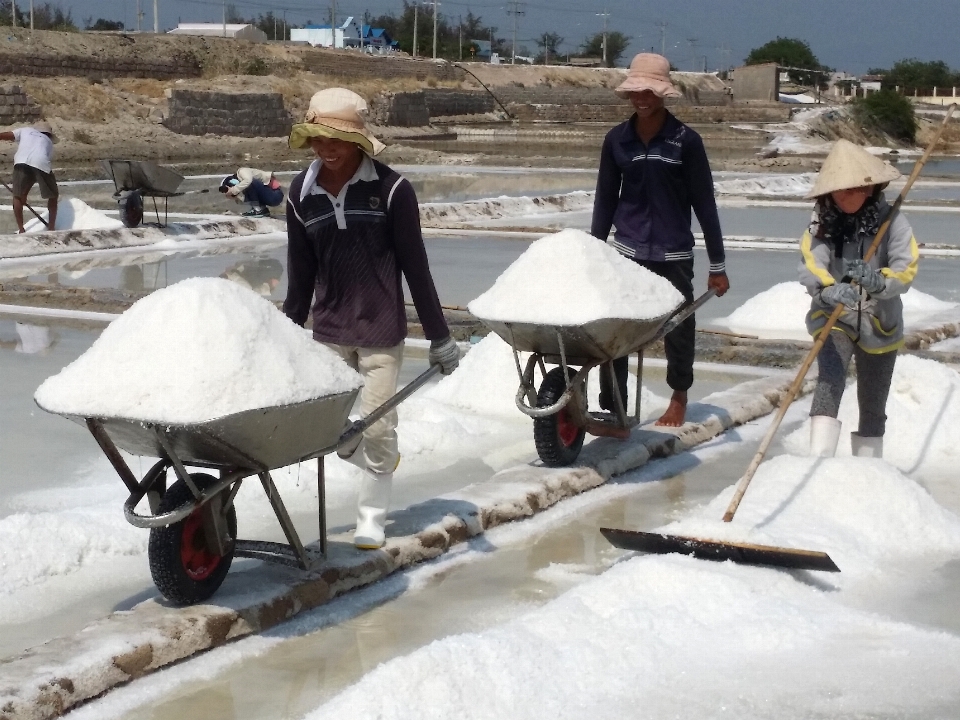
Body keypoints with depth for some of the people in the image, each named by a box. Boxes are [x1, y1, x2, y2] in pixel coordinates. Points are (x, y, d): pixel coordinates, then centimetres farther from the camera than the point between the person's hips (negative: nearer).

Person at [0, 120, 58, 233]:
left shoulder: (25, 131, 33)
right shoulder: (48, 141, 36)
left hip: (22, 163, -1)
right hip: (42, 164, 1)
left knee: (18, 196, 19)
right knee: (53, 196, 23)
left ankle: (21, 230, 13)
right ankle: (51, 228, 23)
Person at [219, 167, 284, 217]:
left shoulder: (242, 171, -12)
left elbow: (248, 181, -35)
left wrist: (233, 190, -28)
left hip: (275, 195, -10)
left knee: (251, 183, -24)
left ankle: (258, 210, -11)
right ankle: (263, 210, 7)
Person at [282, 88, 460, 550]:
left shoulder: (390, 189, -11)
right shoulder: (301, 194, -1)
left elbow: (415, 267, -7)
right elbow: (300, 275, 7)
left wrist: (439, 338, -5)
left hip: (381, 330, -3)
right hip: (329, 330, 4)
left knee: (377, 427, -1)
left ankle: (372, 514, 20)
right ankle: (380, 463, 39)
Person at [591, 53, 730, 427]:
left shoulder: (685, 141, -6)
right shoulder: (616, 139, 2)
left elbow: (704, 202, -3)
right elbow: (605, 199, 9)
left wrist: (718, 264, -3)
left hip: (673, 252, -2)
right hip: (626, 250, 2)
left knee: (678, 328, 13)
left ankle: (679, 397, 37)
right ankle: (611, 408, -7)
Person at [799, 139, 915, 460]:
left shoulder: (891, 220, -12)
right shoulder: (821, 224, -8)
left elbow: (905, 269, -22)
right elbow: (810, 267, -22)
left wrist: (879, 281, -45)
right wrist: (829, 290, -44)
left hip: (879, 324, 1)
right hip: (833, 318, 0)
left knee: (872, 406, 12)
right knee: (830, 380, -26)